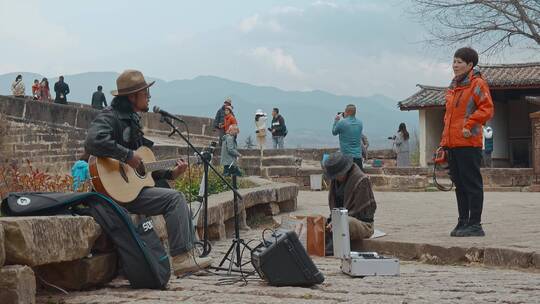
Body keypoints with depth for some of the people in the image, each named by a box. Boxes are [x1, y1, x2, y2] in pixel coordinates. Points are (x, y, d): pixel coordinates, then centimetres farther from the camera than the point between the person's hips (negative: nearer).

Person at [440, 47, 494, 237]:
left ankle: (475, 225, -1)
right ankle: (463, 222, 19)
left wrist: (469, 125, -20)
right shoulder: (453, 87, 20)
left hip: (468, 143, -8)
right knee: (459, 185, 12)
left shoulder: (477, 84, -5)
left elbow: (486, 109, -13)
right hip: (452, 144, 8)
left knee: (472, 184, -4)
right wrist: (444, 142, 21)